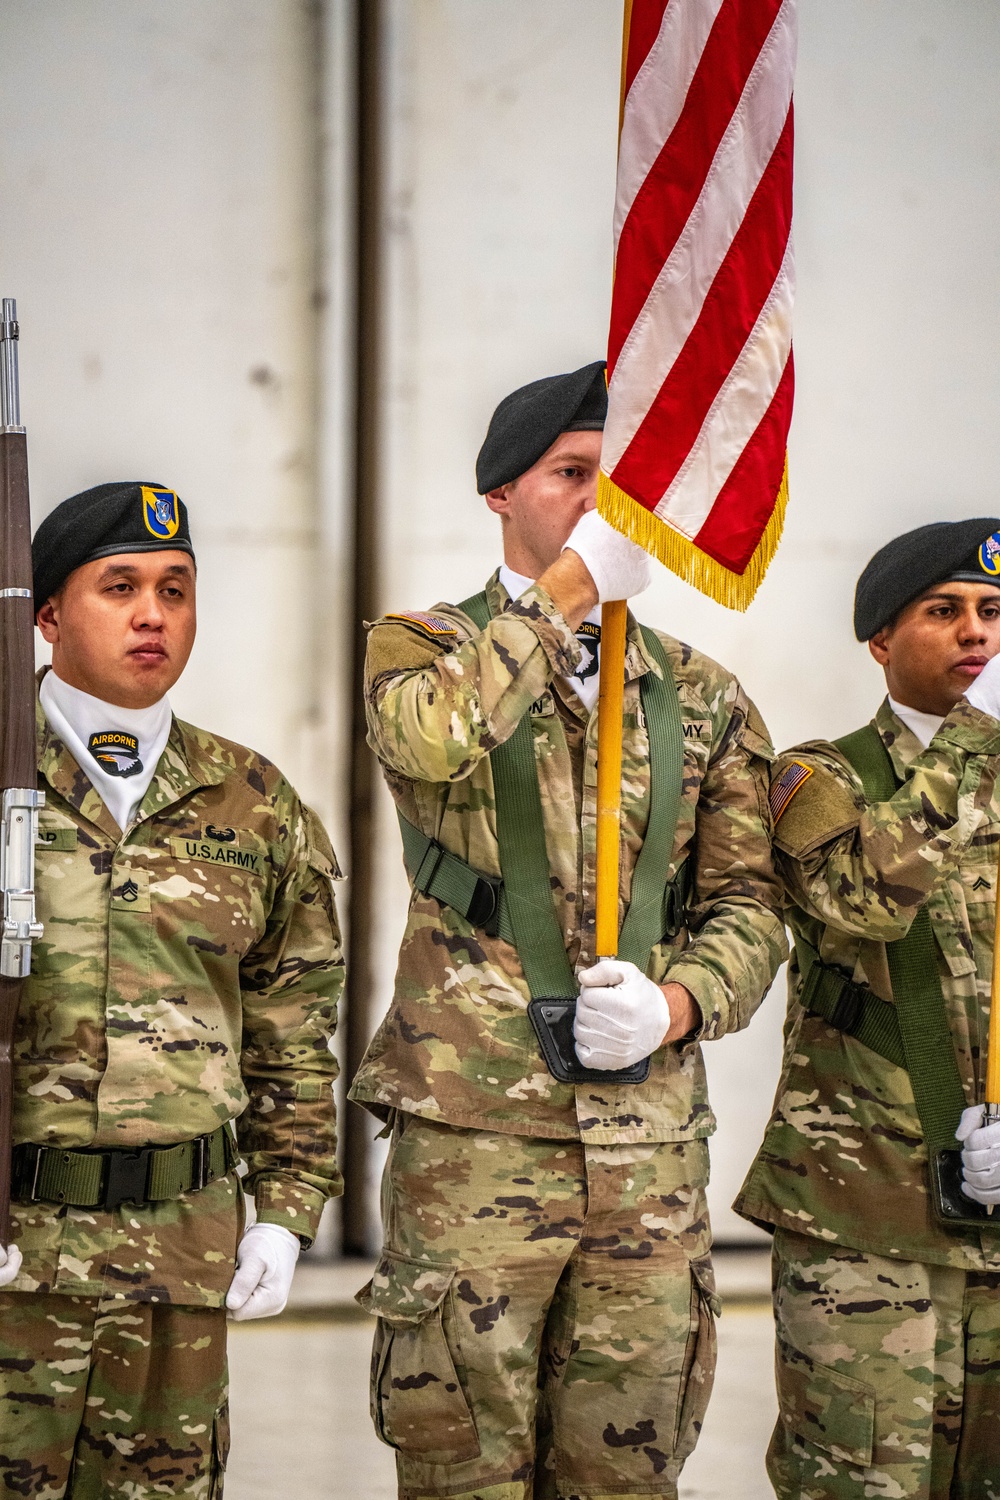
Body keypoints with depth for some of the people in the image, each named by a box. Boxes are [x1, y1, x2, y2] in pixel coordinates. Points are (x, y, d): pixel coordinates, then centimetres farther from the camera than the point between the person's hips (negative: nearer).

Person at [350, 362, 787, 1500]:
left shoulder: (702, 698, 15)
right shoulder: (423, 645, 5)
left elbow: (747, 901, 13)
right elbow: (431, 737, -20)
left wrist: (678, 1003, -7)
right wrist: (573, 585, -15)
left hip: (651, 1138, 3)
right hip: (473, 1129, -3)